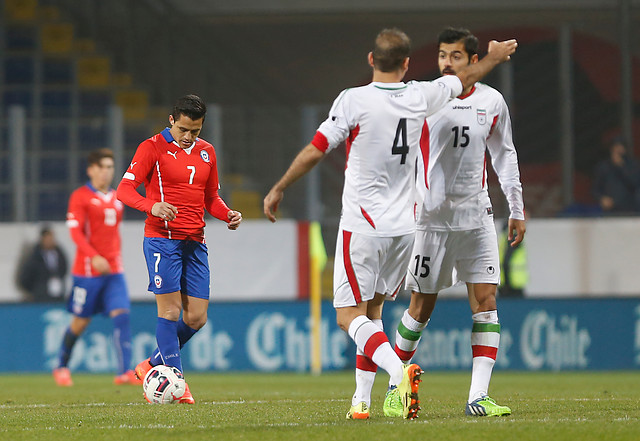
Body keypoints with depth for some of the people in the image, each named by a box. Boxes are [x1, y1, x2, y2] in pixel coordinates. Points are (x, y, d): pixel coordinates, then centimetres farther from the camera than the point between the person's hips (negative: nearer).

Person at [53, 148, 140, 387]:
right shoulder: (80, 197, -5)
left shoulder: (115, 198, 14)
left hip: (114, 269, 5)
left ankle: (124, 372, -17)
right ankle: (61, 367, 25)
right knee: (81, 321, 4)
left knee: (121, 314, -11)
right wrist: (94, 257, -23)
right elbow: (75, 231, -13)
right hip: (88, 270, -5)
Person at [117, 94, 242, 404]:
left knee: (197, 317, 1)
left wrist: (228, 215, 2)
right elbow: (124, 189, -11)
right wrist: (152, 206, -29)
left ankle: (152, 367, 19)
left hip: (195, 242, 6)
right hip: (162, 238, -6)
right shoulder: (153, 148, -4)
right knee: (170, 311, -10)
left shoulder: (206, 152, 15)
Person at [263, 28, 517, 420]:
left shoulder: (354, 100, -12)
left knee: (349, 315, -5)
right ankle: (362, 400, 14)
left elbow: (314, 153, -11)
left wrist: (278, 190, 2)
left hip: (362, 226, -5)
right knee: (372, 310, 17)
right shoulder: (420, 97, 1)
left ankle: (399, 373, -29)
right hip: (404, 226, 5)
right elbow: (465, 79, 21)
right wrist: (495, 57, 40)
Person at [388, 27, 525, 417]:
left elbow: (504, 155, 15)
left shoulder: (492, 102, 4)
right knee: (422, 307, 2)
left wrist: (517, 210, 15)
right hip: (432, 217, -2)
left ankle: (478, 397, -9)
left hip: (477, 216, 2)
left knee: (486, 301, -8)